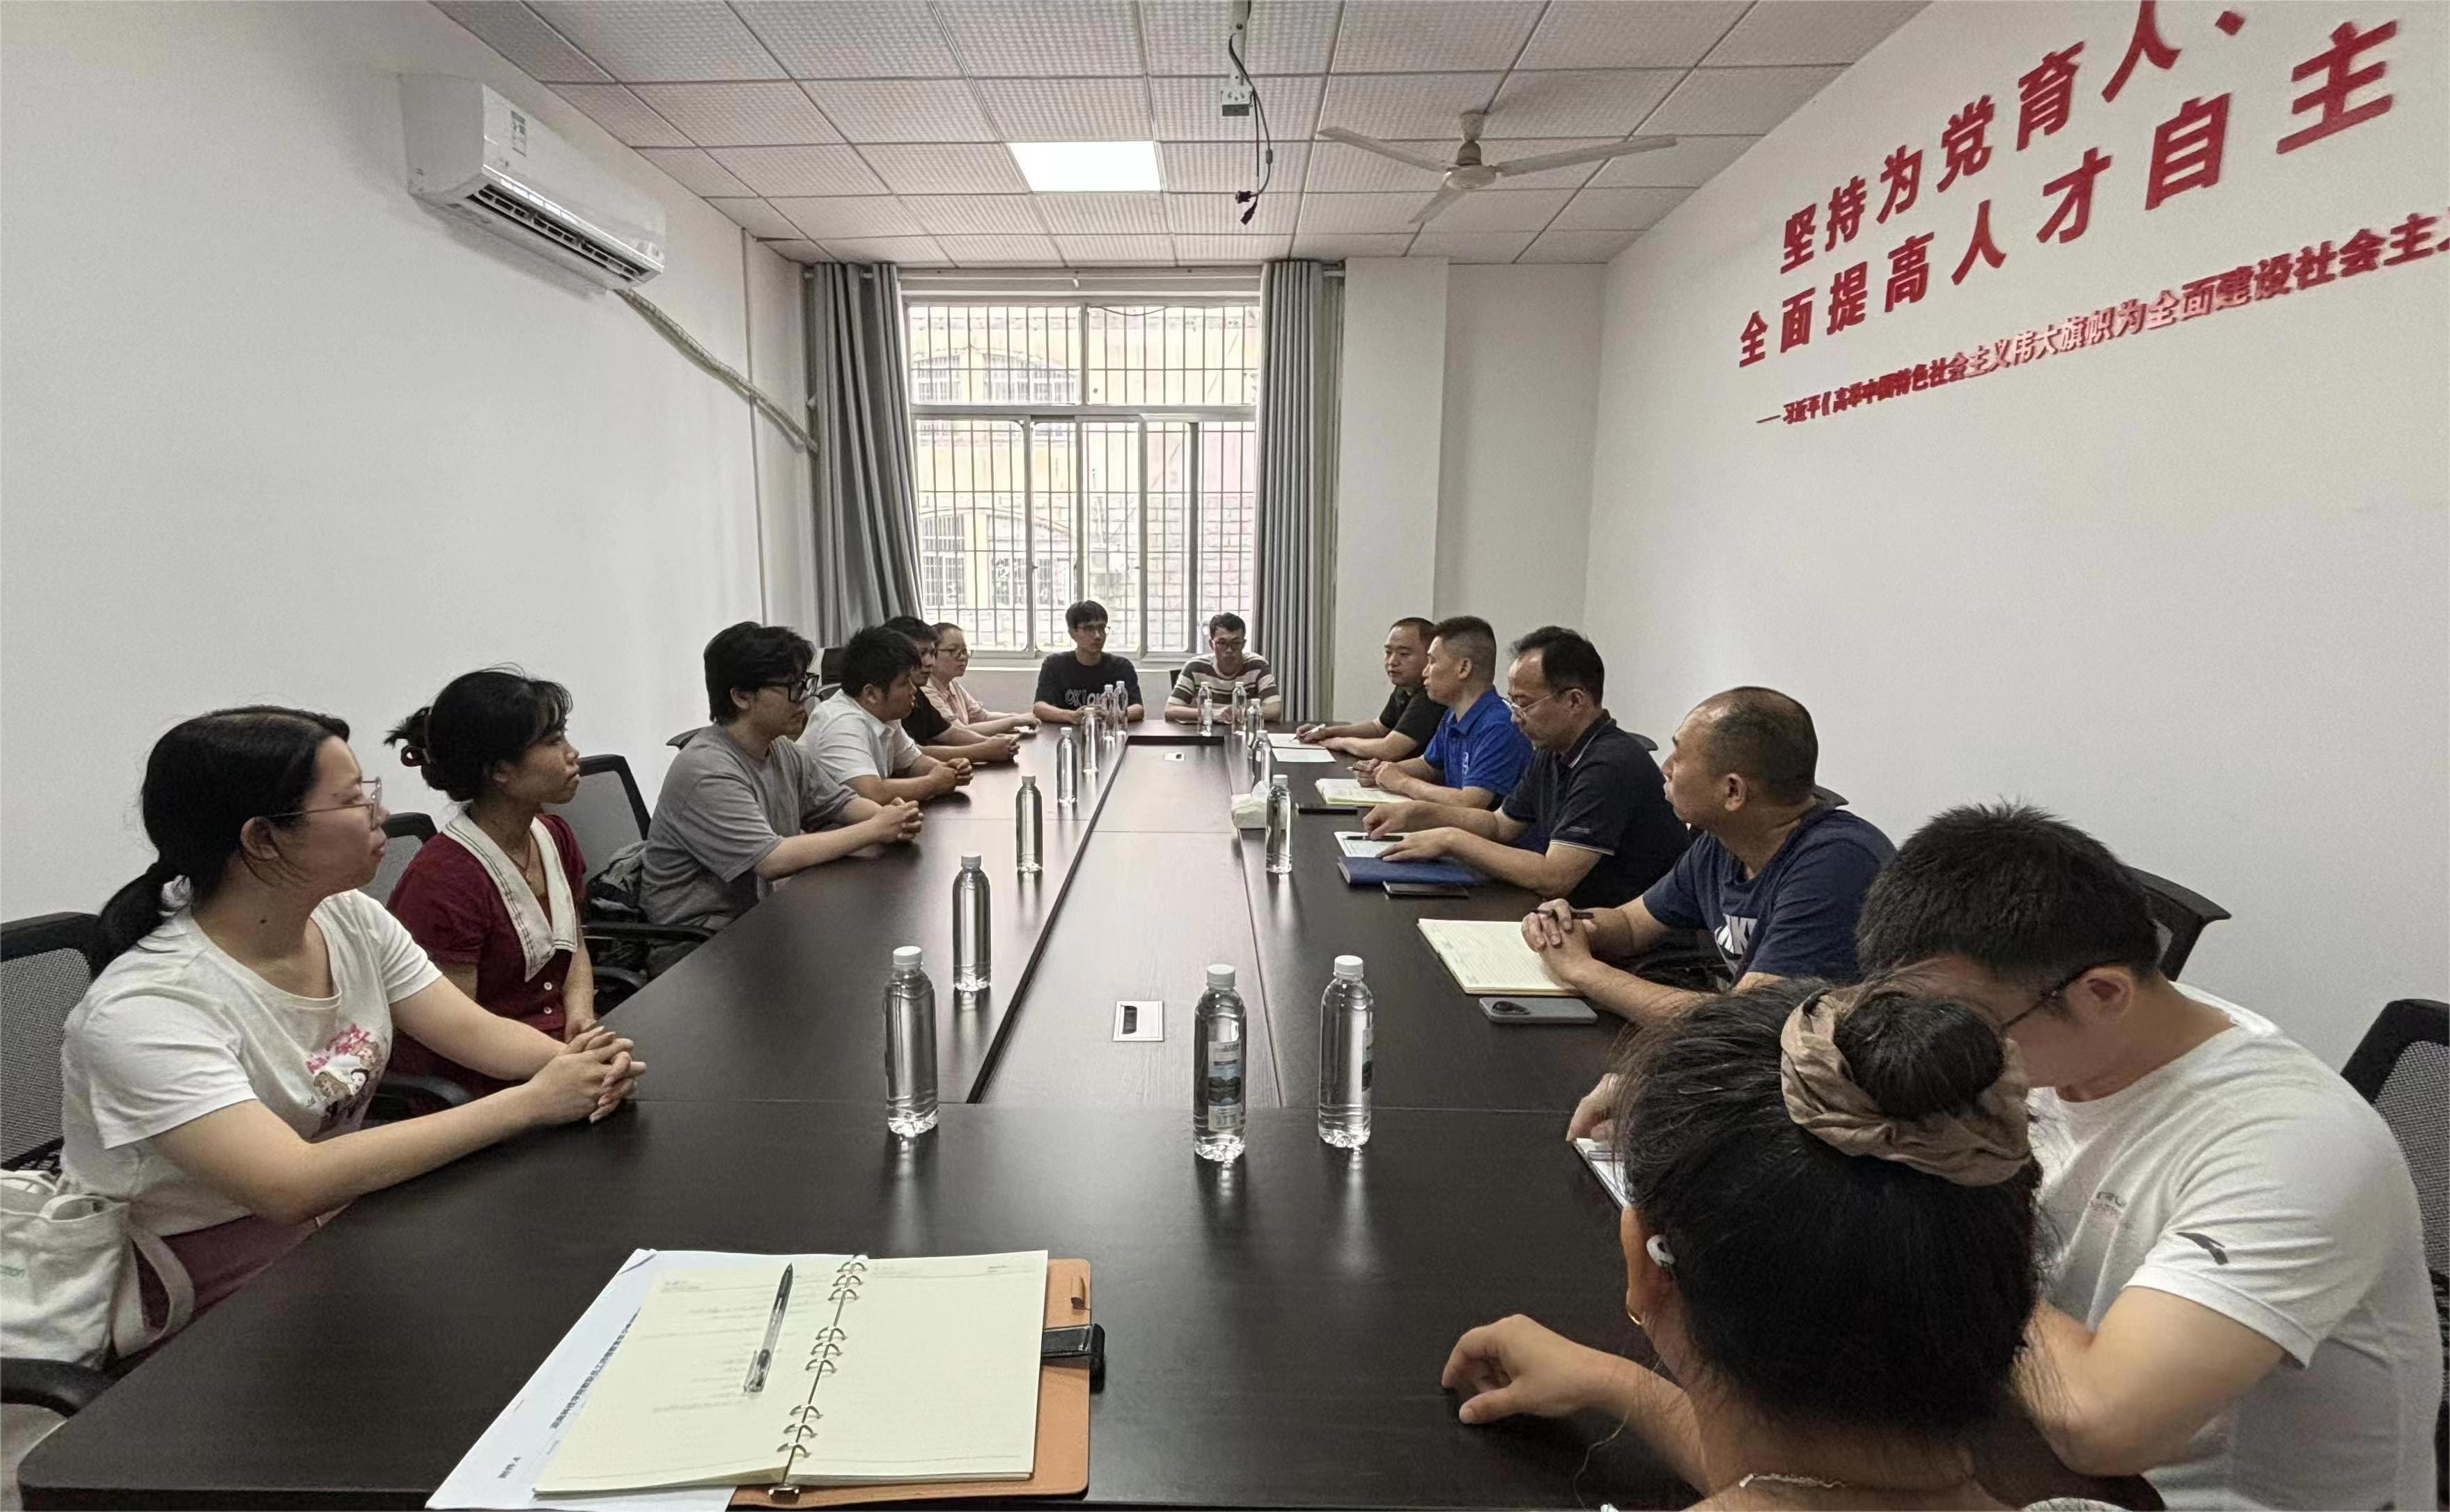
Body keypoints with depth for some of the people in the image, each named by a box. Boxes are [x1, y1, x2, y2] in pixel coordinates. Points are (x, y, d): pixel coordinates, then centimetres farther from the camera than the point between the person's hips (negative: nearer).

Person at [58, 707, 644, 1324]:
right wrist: (532, 1101, -35)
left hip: (339, 1216, 7)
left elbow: (474, 1030, -6)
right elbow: (292, 1186, -35)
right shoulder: (146, 1009, -26)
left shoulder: (352, 918, -5)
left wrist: (578, 1062, -28)